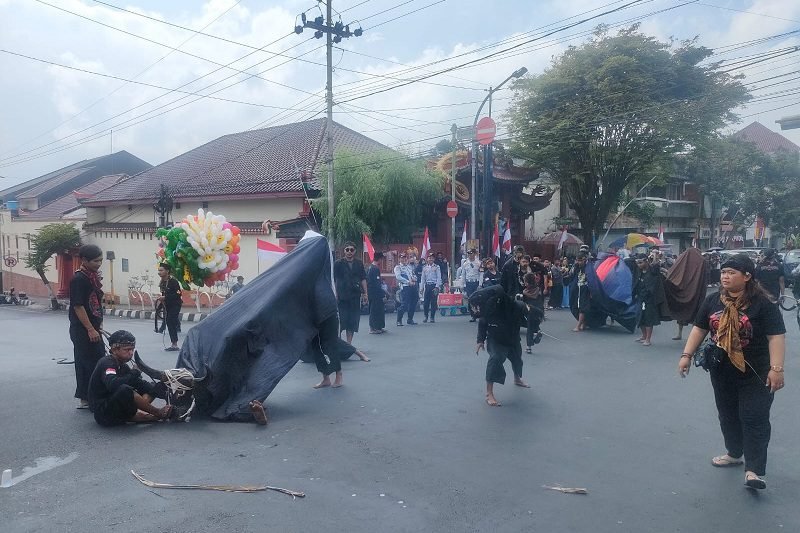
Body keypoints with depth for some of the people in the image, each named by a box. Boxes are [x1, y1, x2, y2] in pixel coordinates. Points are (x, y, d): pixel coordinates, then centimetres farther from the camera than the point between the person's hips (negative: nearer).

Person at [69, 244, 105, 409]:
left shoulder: (92, 277, 12)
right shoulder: (79, 279, -15)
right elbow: (78, 306, -19)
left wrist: (99, 325, 18)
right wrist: (91, 329, -21)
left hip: (91, 329, 9)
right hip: (82, 330, -9)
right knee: (91, 364, -6)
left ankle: (86, 399, 21)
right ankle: (87, 399, 2)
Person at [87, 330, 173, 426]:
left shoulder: (122, 366, 12)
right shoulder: (106, 363, -16)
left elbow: (140, 383, 8)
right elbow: (113, 385, -36)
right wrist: (134, 373, -26)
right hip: (103, 413, -10)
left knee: (151, 388, 6)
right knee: (125, 390, -36)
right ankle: (158, 413, -20)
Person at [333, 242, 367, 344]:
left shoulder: (359, 264, 9)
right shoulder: (338, 264, 0)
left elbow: (363, 279, 12)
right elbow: (334, 280, -2)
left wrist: (365, 293, 5)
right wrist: (335, 294, -9)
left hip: (355, 296, 4)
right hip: (342, 296, -3)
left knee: (353, 320, 7)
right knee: (340, 320, -5)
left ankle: (349, 343, 17)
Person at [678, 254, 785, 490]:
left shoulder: (762, 303, -13)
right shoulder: (713, 300, 2)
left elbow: (776, 336, -14)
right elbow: (699, 329, 8)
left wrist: (776, 368, -21)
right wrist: (686, 355, 2)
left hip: (755, 374, -5)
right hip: (722, 373, 6)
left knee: (754, 419, -4)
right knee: (728, 416, 18)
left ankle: (754, 470, -2)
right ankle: (734, 453, 37)